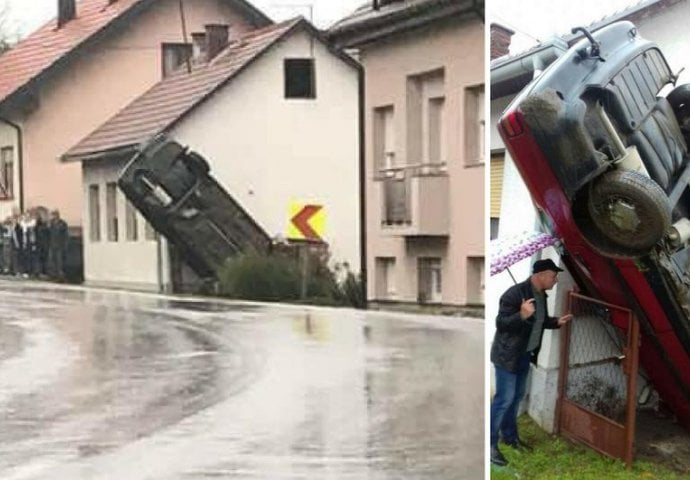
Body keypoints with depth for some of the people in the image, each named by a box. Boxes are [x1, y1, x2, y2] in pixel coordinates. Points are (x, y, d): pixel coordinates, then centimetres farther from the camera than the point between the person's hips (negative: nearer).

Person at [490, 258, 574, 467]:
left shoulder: (541, 295, 5)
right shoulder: (515, 294, -24)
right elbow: (500, 323, -24)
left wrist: (556, 322, 5)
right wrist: (521, 315, -38)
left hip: (524, 354, 9)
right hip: (507, 355, -9)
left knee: (517, 396, 19)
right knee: (504, 399, -7)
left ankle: (510, 435, 35)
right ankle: (489, 445, 1)